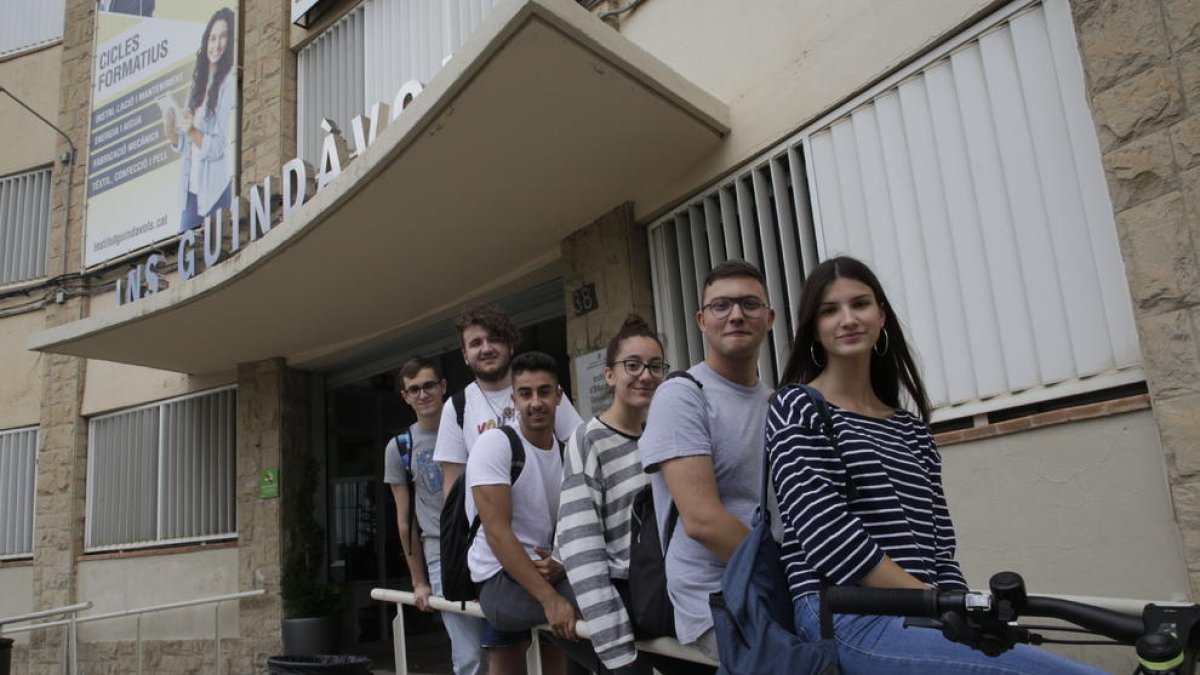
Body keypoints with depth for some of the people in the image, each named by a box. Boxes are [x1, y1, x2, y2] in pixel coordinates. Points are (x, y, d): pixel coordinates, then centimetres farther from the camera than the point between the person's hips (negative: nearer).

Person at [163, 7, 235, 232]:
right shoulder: (198, 82, 13)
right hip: (190, 188, 7)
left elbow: (221, 147, -12)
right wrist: (171, 133, -4)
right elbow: (187, 146, 14)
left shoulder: (230, 82, -9)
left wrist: (192, 132, -26)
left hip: (215, 190, -7)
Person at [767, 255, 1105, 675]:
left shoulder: (912, 429, 19)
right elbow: (829, 537, -10)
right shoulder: (797, 409, 1)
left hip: (919, 619, 6)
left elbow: (939, 551, 13)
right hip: (850, 623, -6)